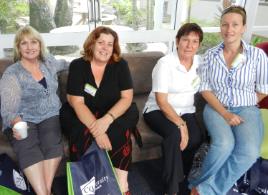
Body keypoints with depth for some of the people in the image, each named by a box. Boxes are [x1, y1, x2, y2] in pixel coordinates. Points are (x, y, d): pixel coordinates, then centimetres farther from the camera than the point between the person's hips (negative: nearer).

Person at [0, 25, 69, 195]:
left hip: (50, 116, 3)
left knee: (53, 144, -31)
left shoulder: (48, 62, 10)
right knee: (29, 149, -35)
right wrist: (15, 122, -34)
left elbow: (62, 64, 36)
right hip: (23, 120, -3)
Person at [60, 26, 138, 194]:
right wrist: (96, 129, -31)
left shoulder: (120, 65, -8)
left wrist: (107, 119, -31)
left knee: (119, 131, -30)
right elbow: (77, 102, -18)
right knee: (83, 133, -31)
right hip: (81, 114, 0)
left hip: (114, 112, 1)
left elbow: (127, 97, -13)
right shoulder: (77, 66, -11)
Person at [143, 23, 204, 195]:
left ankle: (179, 175, 4)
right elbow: (161, 101, -18)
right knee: (175, 134, -34)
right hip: (158, 110, -4)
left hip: (186, 111, 5)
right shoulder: (165, 63, -14)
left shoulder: (200, 62, 3)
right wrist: (180, 124, -28)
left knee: (196, 138, -25)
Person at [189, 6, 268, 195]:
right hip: (217, 108, 0)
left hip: (246, 110, 0)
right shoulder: (211, 54, 2)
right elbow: (205, 89, 0)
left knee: (250, 151, -28)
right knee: (224, 144, -30)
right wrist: (224, 113, -11)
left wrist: (242, 106, 7)